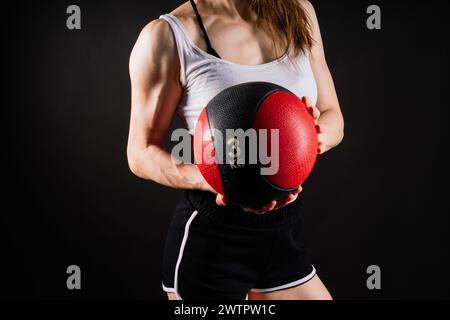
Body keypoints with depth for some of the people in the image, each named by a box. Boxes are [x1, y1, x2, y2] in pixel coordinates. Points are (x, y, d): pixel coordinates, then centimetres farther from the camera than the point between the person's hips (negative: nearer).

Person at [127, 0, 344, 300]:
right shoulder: (168, 36, -11)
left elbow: (334, 117, 7)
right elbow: (142, 152, -8)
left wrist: (319, 133, -19)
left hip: (285, 238, 5)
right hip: (210, 242, -4)